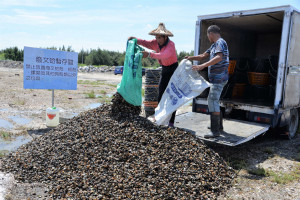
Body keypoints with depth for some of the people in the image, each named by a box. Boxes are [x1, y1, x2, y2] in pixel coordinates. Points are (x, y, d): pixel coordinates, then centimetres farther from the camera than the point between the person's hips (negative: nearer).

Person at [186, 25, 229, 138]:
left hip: (219, 78, -11)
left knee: (213, 100, -15)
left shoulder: (220, 42, -12)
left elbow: (219, 58, -29)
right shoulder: (214, 45, 20)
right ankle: (219, 125, 27)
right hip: (216, 78, 11)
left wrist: (202, 66, -34)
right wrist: (190, 58, 9)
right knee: (212, 100, 17)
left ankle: (215, 131, -14)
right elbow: (203, 56, 23)